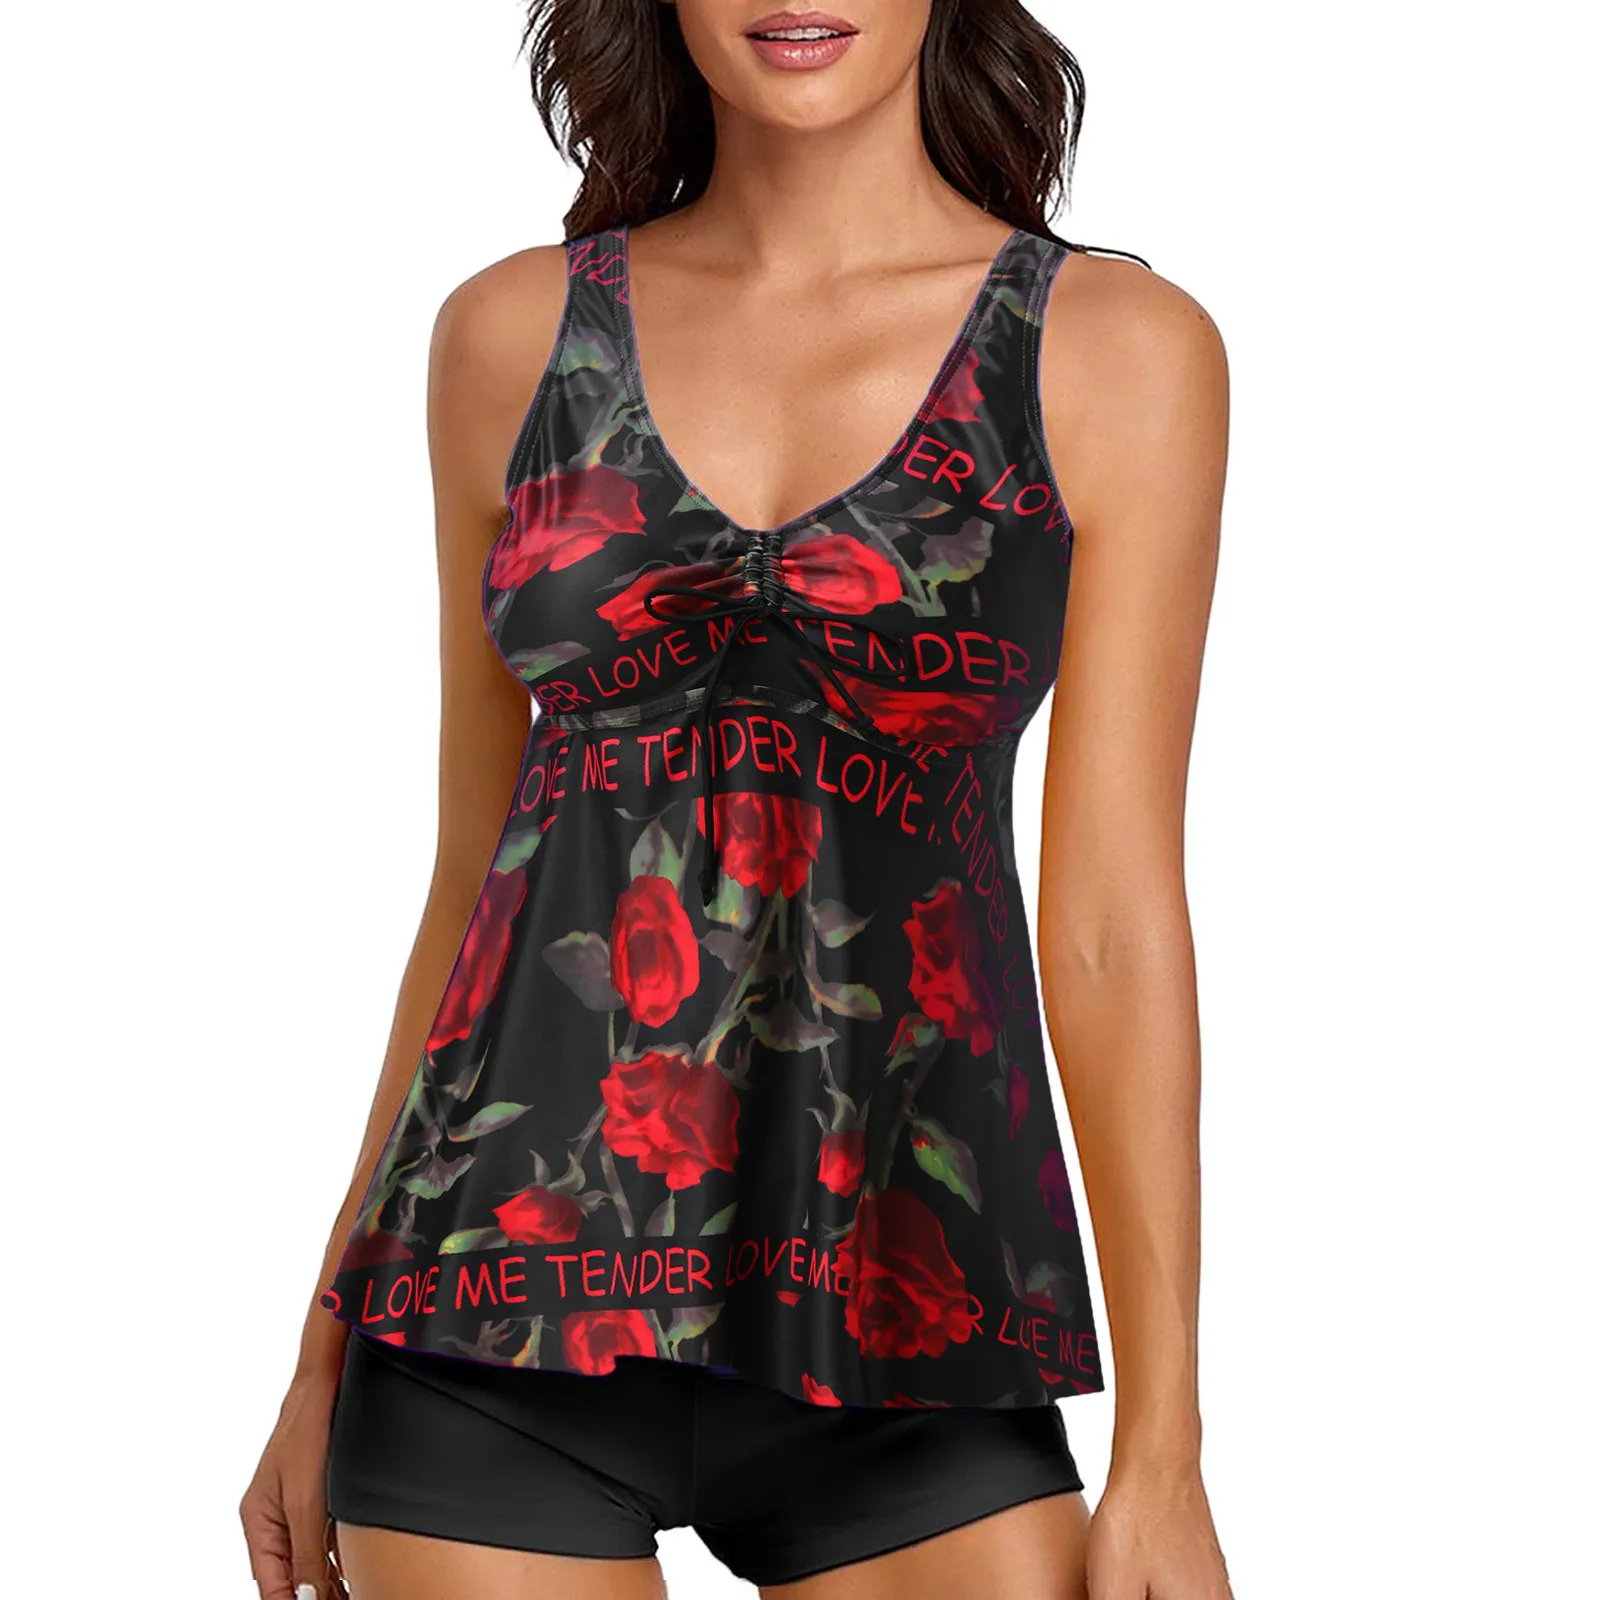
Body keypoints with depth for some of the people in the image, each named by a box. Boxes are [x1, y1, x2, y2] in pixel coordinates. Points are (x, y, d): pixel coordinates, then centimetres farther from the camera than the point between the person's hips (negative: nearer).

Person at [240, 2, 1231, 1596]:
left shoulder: (1113, 347, 1)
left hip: (892, 1348, -1)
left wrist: (1163, 1451, -5)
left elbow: (1112, 921, -2)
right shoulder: (516, 331, 7)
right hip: (505, 1291, 2)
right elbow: (474, 874, 11)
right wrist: (326, 1364, 12)